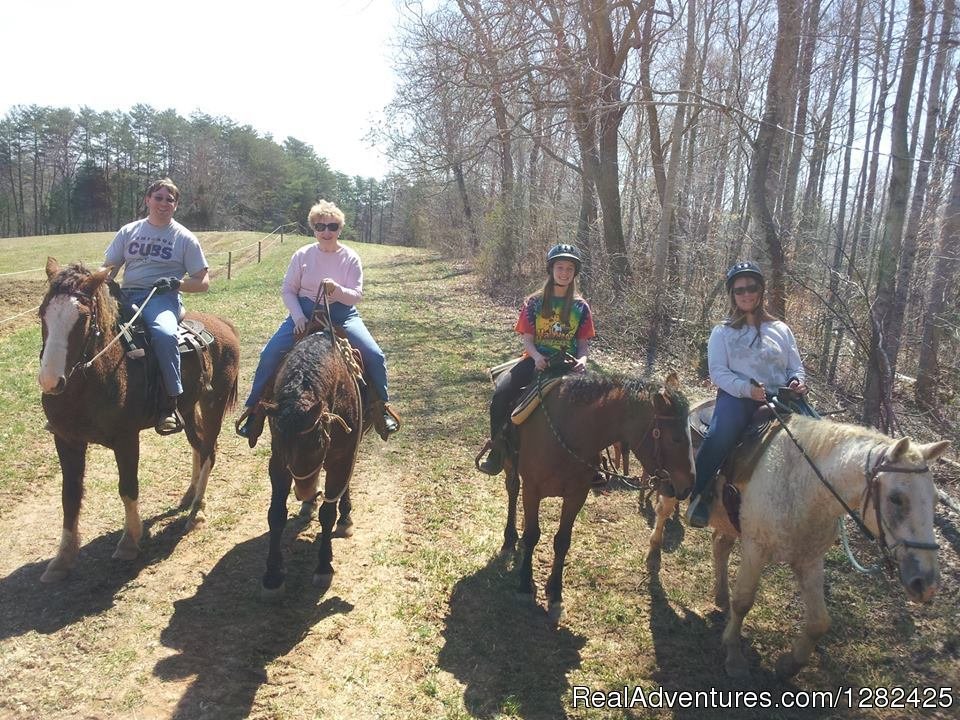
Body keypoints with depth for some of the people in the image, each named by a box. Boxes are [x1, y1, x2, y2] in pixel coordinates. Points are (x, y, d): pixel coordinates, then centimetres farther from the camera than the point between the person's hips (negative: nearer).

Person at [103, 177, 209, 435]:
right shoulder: (129, 231, 17)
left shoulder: (185, 238, 8)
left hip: (162, 298, -4)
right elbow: (108, 269, 17)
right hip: (126, 296, 4)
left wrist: (177, 284, -12)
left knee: (164, 334, -37)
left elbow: (203, 282, 6)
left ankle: (170, 405, -28)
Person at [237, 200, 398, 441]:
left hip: (342, 314, -1)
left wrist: (337, 290, -27)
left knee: (375, 356, -18)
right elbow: (287, 290, 3)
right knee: (269, 354, -16)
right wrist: (298, 317, -13)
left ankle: (381, 406, 6)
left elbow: (356, 295, -6)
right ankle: (254, 408, 2)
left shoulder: (351, 258, -2)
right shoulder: (303, 255, 0)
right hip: (305, 312, 1)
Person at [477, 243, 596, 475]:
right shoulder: (534, 302, 5)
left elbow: (583, 343, 7)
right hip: (537, 359, 0)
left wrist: (582, 359, -16)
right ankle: (497, 452, -11)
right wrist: (538, 357, -20)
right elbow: (527, 339, 1)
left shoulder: (580, 307, 7)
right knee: (501, 393, -25)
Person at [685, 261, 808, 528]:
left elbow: (796, 368, 19)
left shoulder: (781, 330, 19)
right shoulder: (723, 332, 12)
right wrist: (747, 388, -16)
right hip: (736, 396, -3)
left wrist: (797, 383, -6)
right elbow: (718, 372, 0)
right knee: (719, 437, -34)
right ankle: (699, 495, -20)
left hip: (778, 400, 3)